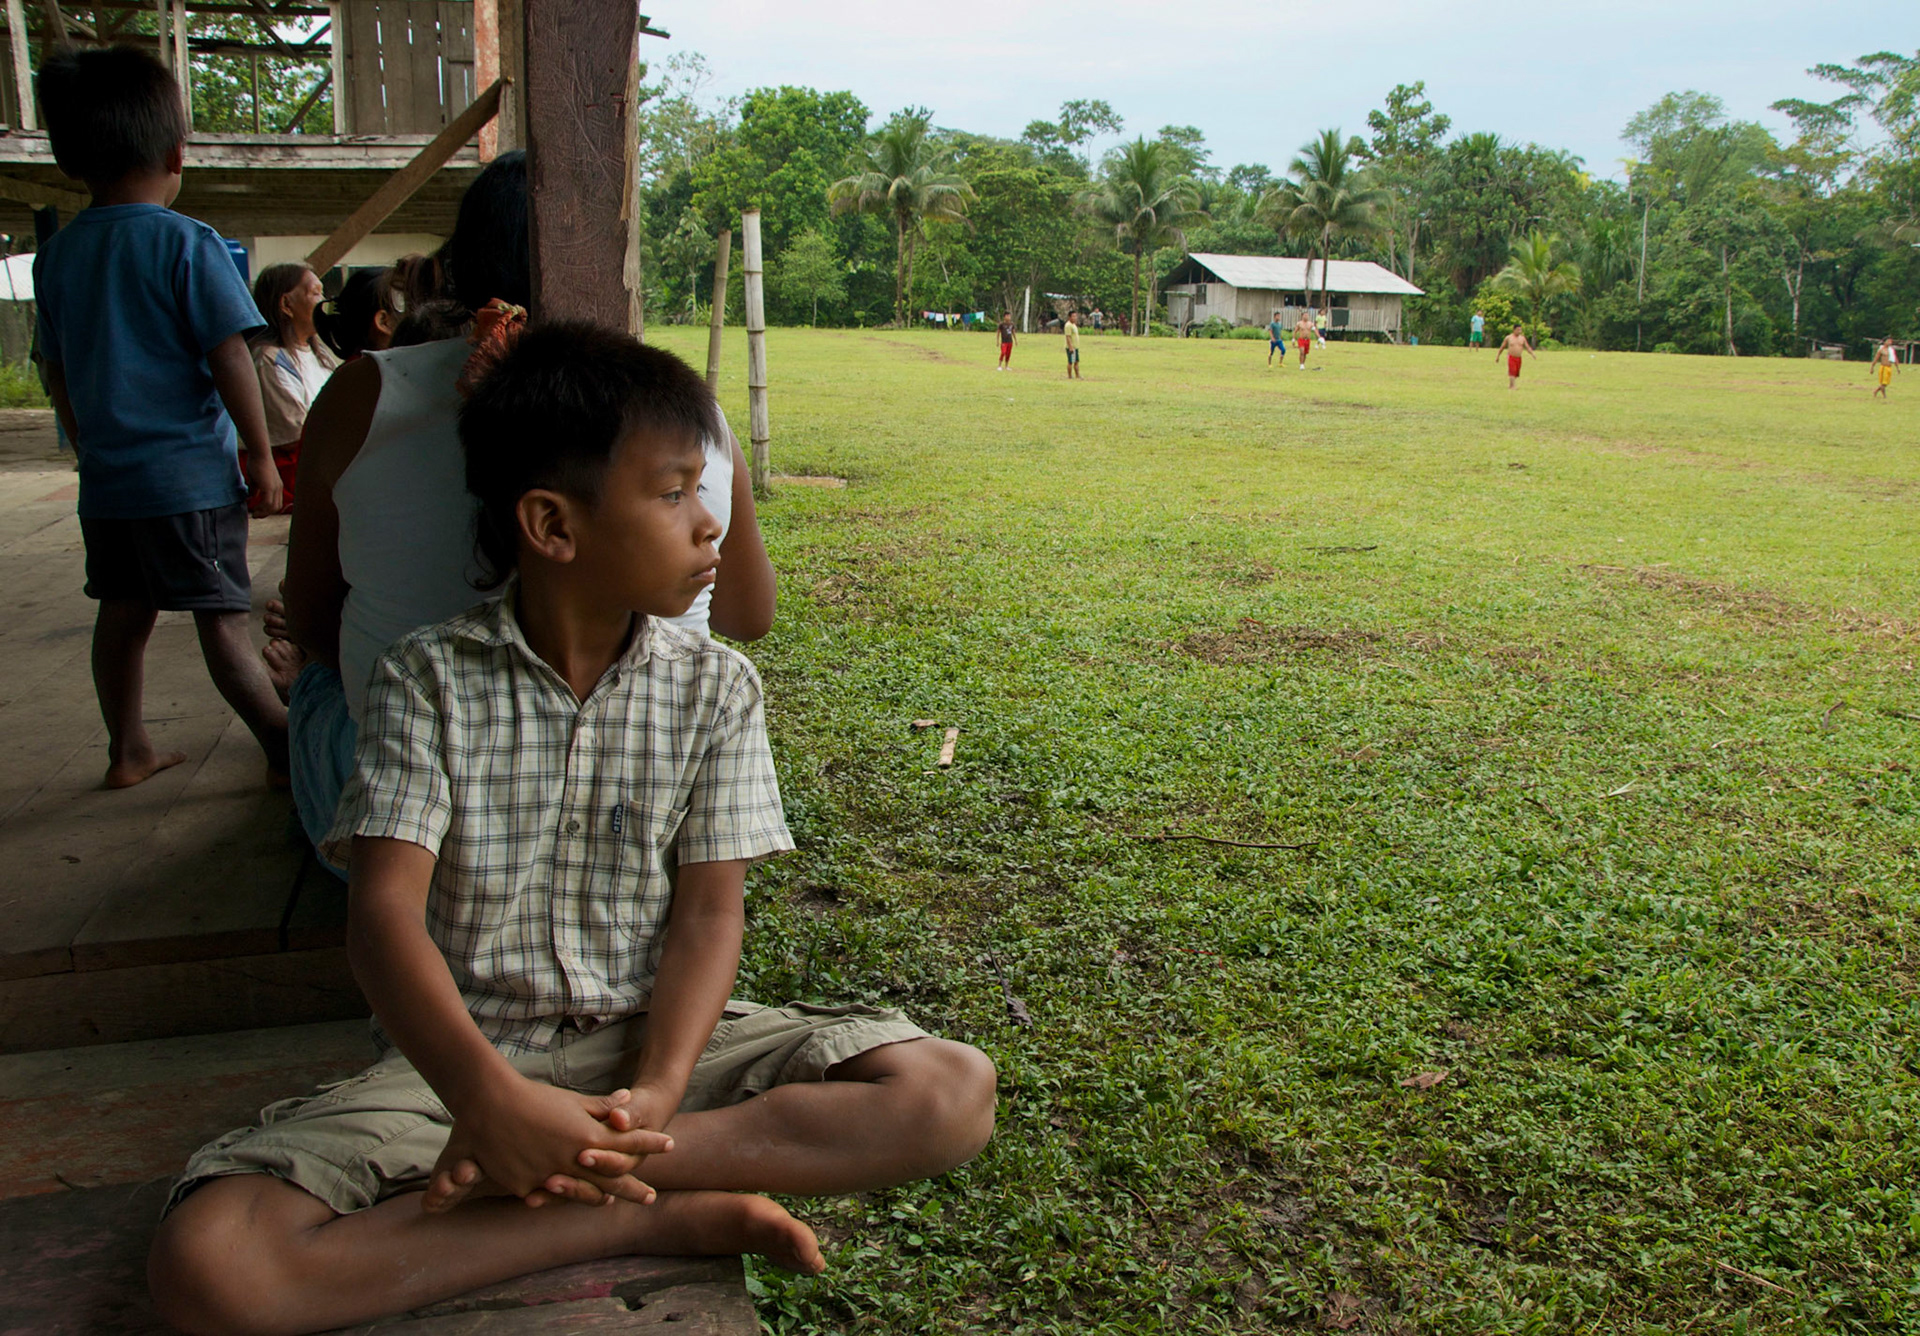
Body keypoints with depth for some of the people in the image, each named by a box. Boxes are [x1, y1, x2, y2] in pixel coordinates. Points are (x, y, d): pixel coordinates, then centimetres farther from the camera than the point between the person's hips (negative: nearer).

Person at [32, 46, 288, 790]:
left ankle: (128, 751, 25)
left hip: (106, 478, 6)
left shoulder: (56, 255, 9)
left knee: (123, 611, 15)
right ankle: (287, 747, 2)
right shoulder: (187, 243, -10)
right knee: (221, 617, -4)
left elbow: (57, 373, 16)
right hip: (189, 473, -6)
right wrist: (260, 455, -6)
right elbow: (229, 357, -13)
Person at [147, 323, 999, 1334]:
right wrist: (489, 1092, -34)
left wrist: (655, 1093, -23)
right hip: (464, 1056, -1)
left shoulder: (713, 688, 1)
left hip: (654, 1037, 2)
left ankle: (528, 1184, -22)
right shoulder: (429, 680, -4)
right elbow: (385, 910, -15)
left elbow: (708, 914, -4)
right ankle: (657, 1217, -19)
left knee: (953, 1092, -21)